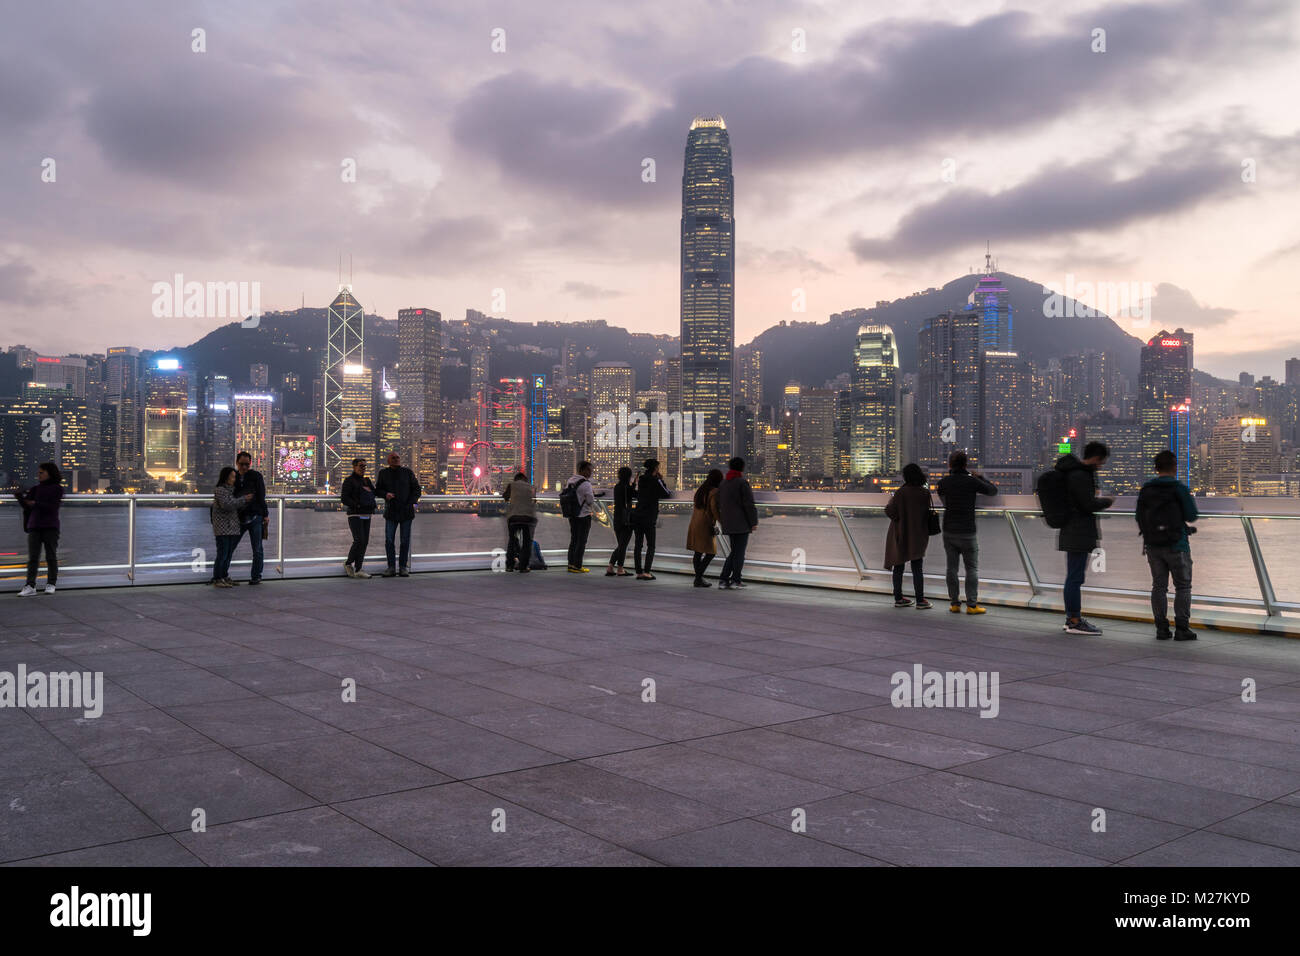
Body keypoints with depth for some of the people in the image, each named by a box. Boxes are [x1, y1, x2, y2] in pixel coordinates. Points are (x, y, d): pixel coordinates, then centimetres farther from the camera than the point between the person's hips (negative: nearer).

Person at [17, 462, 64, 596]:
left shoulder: (57, 488, 2)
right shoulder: (35, 488, 13)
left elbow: (52, 507, -9)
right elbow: (26, 505, 8)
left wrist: (35, 504, -18)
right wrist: (20, 497, -10)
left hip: (50, 527, -3)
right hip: (34, 527, 3)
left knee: (51, 557, 3)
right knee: (33, 557, -3)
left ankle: (51, 584, 11)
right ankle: (30, 586, -6)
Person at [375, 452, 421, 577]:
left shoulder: (408, 472, 4)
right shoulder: (383, 473, 6)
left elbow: (416, 489, 7)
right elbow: (377, 489, 11)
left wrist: (411, 503, -6)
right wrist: (385, 494, -10)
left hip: (406, 511, -1)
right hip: (391, 512, 1)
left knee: (405, 541, 2)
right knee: (389, 540, -2)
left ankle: (403, 567, 9)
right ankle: (391, 567, 6)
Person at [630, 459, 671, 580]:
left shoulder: (642, 479, 11)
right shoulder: (655, 481, -9)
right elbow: (667, 495, -4)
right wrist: (662, 481, 4)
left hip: (637, 515, 6)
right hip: (649, 518, -6)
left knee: (637, 545, 7)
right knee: (651, 546, 1)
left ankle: (639, 572, 7)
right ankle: (646, 572, -8)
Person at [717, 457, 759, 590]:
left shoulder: (723, 484, 11)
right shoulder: (742, 483, -11)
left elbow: (719, 504, 15)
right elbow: (749, 504, -15)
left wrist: (723, 521, 22)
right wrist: (754, 522, -10)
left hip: (728, 524, 7)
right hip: (742, 523, -7)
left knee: (734, 551, 14)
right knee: (740, 551, 3)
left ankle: (723, 579, 5)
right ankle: (735, 580, 8)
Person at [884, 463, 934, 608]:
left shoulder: (901, 492, -15)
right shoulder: (925, 493, -7)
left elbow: (890, 511, -17)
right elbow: (927, 512, 1)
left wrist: (891, 500, 2)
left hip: (900, 535, -1)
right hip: (918, 535, 2)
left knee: (898, 566, 10)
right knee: (917, 568, 9)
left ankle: (898, 598, 15)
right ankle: (920, 600, 7)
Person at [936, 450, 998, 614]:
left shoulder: (944, 482, 0)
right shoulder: (972, 481, -9)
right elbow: (993, 490, 4)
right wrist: (980, 477, 17)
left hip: (949, 531, 3)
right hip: (967, 533, -3)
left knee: (952, 568, 8)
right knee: (972, 568, 4)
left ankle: (954, 603, 9)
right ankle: (971, 605, 0)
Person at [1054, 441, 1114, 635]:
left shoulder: (1073, 471, 14)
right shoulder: (1080, 476, -18)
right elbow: (1089, 504, -19)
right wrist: (1107, 502, -2)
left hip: (1073, 532, 11)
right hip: (1078, 533, -11)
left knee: (1073, 576, 16)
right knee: (1075, 577, -6)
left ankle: (1071, 618, 24)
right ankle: (1074, 622, -2)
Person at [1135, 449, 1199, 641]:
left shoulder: (1146, 489, 3)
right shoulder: (1180, 488, -10)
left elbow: (1138, 516, 6)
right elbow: (1192, 516, -7)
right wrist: (1189, 497, 10)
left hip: (1152, 545, 4)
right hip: (1176, 544, -4)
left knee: (1159, 585, 9)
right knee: (1183, 586, 5)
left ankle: (1161, 628, 7)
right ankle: (1182, 628, 1)